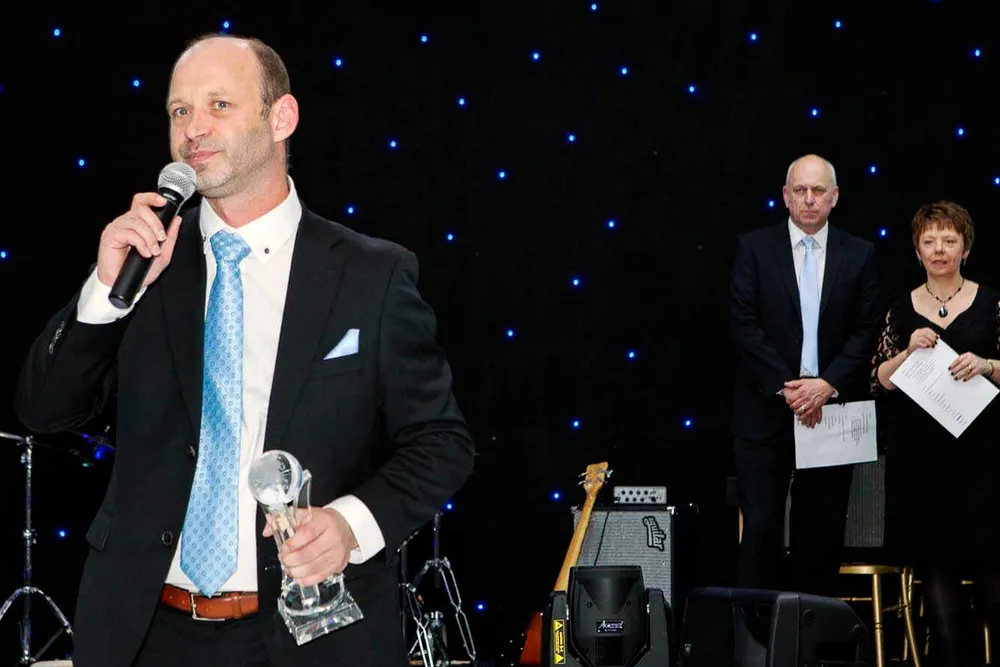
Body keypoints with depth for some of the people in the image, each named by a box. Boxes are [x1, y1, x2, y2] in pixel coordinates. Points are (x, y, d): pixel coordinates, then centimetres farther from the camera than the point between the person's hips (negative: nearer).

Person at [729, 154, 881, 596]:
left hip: (831, 409, 2)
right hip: (765, 413, -2)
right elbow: (743, 325, -5)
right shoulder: (754, 248, 2)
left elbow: (868, 331, 3)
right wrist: (786, 386, -13)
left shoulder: (859, 255, 7)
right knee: (761, 527, -5)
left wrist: (827, 384, -11)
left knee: (820, 534, 4)